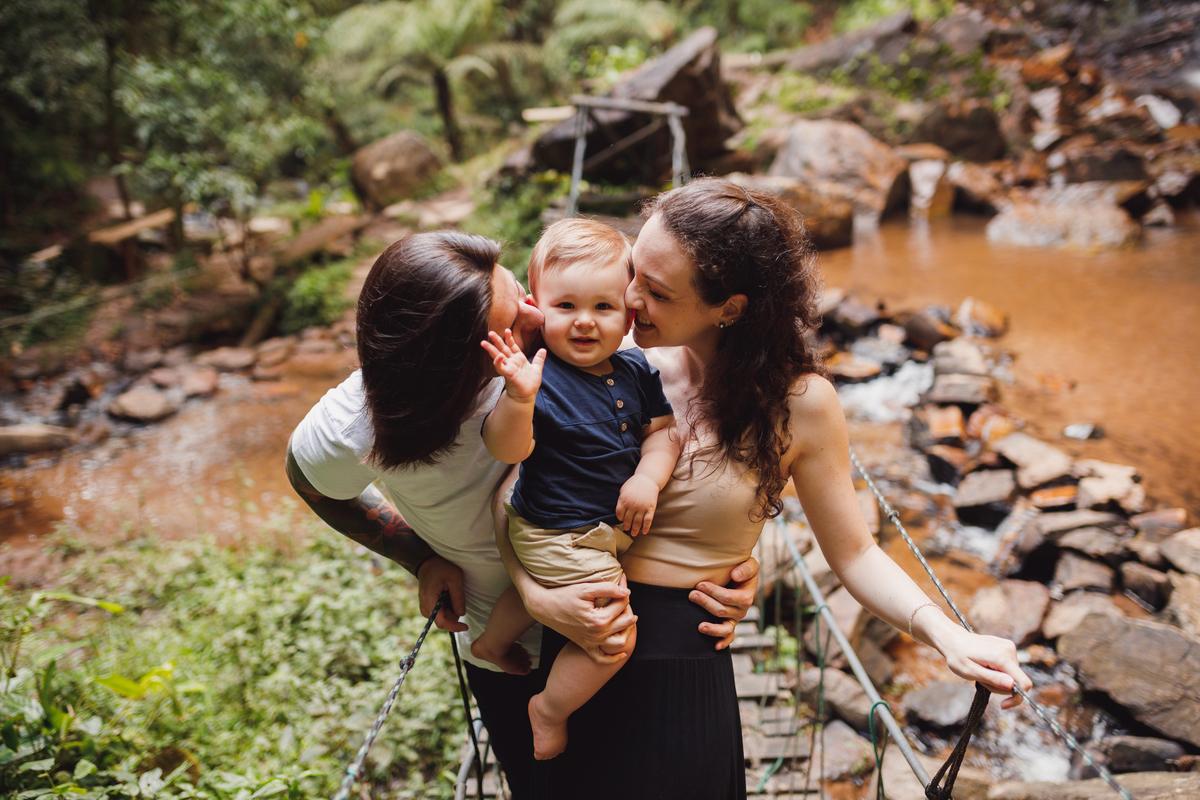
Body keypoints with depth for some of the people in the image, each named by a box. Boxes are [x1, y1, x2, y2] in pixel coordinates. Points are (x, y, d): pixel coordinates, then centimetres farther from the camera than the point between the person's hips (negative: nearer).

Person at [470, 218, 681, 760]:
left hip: (613, 526, 8)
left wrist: (649, 477, -19)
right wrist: (519, 397, -52)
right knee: (615, 639, -6)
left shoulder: (634, 370, -6)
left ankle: (492, 643, 61)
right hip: (558, 535, -8)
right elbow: (507, 450, -34)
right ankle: (550, 708, 20)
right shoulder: (540, 377, -26)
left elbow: (662, 429, -1)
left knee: (548, 588, 33)